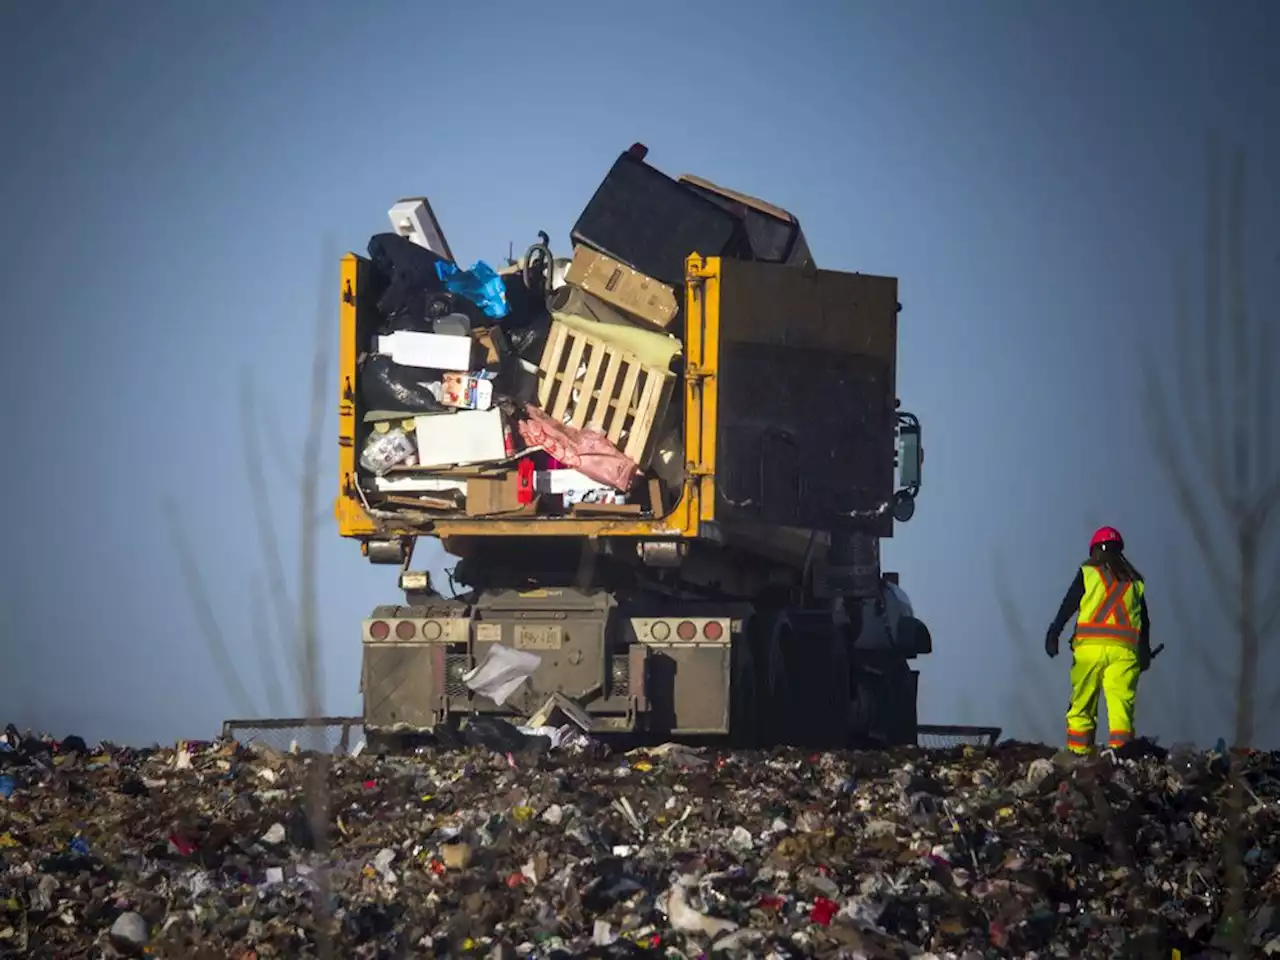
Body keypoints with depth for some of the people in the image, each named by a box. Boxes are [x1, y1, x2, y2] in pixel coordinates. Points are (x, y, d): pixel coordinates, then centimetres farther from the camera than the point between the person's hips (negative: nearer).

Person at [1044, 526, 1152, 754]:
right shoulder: (1134, 580, 18)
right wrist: (1145, 654, 22)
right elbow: (1144, 621, 18)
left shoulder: (1088, 572, 9)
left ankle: (1078, 752, -5)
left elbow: (1068, 605, -2)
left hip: (1090, 647, -2)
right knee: (1121, 706, -2)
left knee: (1082, 704, 2)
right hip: (1123, 650, 2)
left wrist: (1054, 633, -6)